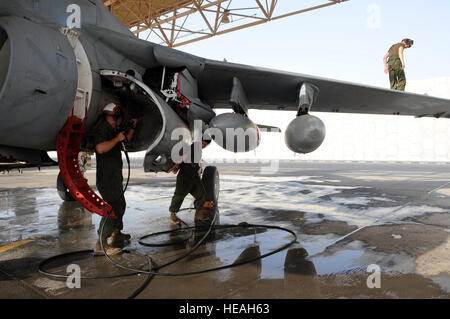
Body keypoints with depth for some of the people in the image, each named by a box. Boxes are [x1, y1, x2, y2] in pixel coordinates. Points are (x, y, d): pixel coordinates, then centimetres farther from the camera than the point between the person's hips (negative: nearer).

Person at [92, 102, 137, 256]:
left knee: (120, 205, 22)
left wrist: (132, 127, 21)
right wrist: (116, 139, -21)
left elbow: (126, 140, 32)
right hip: (107, 178, -11)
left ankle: (116, 234, 38)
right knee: (113, 208, -16)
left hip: (114, 176, 11)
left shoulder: (111, 130, 16)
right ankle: (101, 244, -14)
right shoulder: (101, 128, -15)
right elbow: (100, 148, -31)